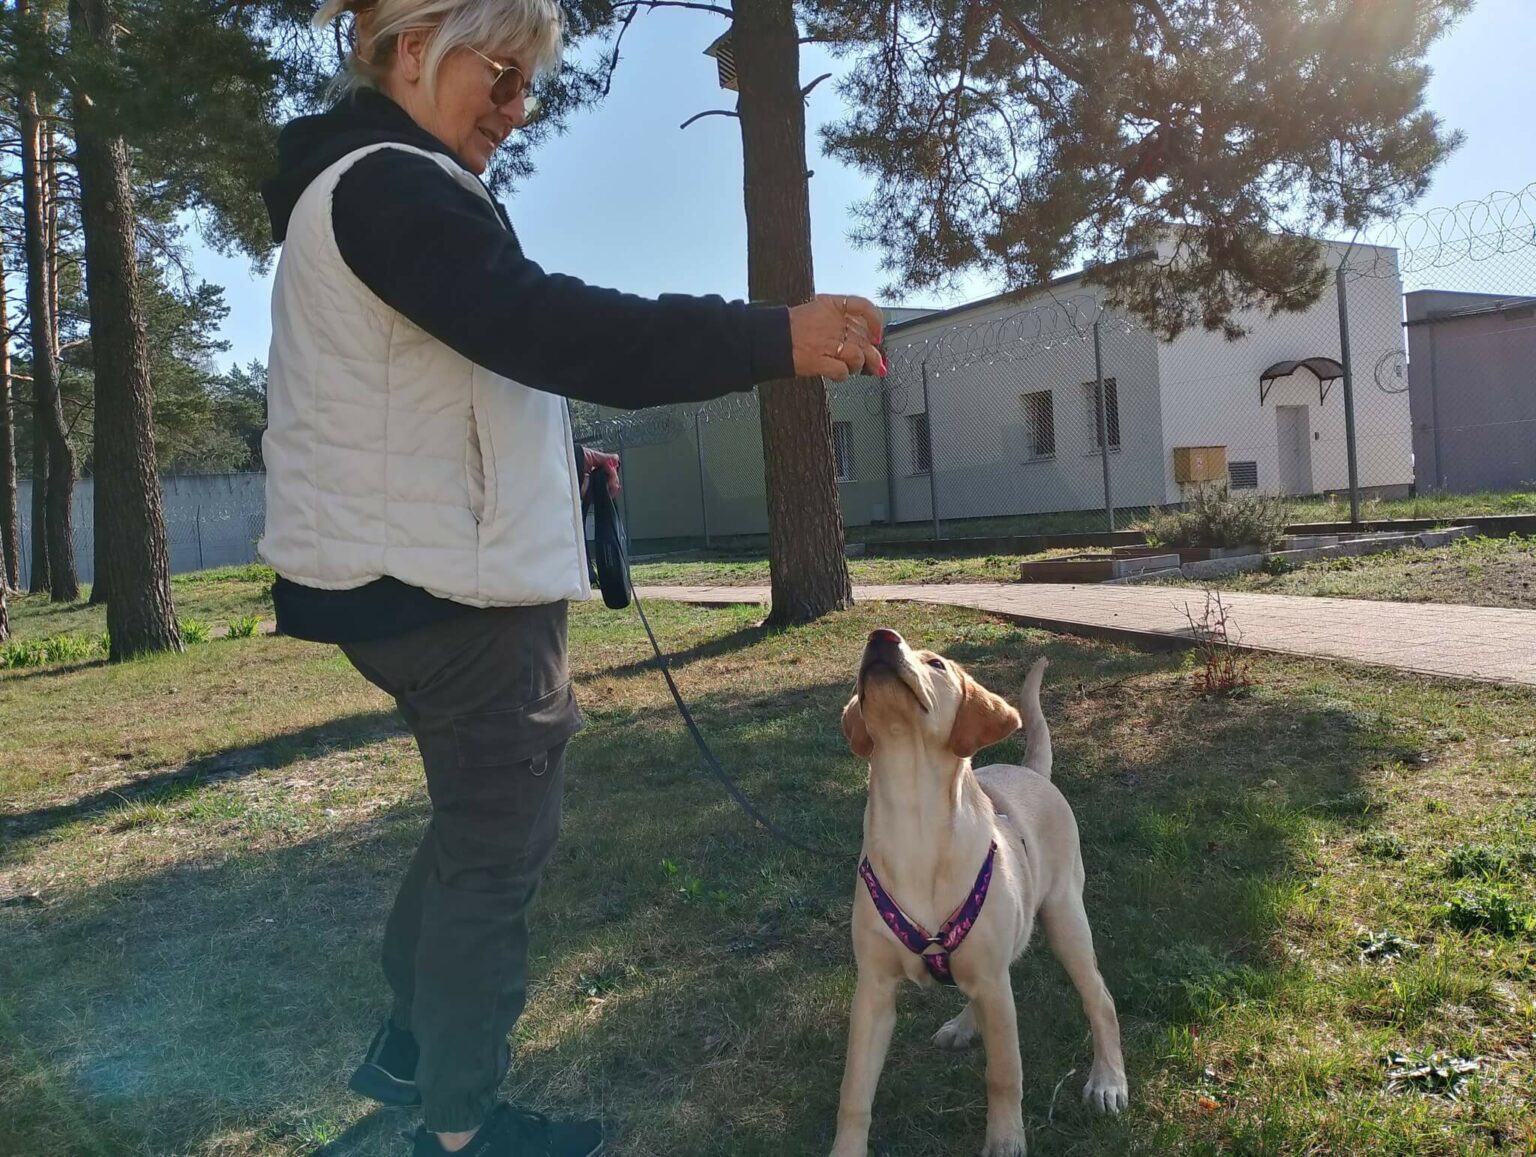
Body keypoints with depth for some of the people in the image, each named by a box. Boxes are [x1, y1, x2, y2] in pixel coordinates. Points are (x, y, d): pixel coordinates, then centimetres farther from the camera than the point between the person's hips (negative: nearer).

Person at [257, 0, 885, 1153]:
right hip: (453, 584, -11)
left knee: (480, 813, 22)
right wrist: (776, 337, -36)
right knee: (499, 838, 2)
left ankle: (408, 1043, 36)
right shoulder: (387, 182, -16)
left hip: (417, 576, 11)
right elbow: (541, 326, -31)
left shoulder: (374, 187, 19)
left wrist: (559, 463, 15)